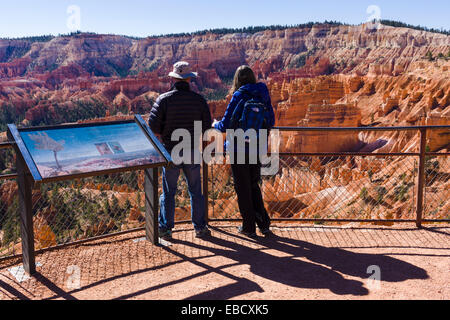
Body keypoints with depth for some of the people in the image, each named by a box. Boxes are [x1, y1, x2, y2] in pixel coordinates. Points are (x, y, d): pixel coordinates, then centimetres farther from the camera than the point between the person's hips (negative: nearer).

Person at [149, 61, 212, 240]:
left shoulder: (164, 99, -8)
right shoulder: (199, 100, -3)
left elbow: (153, 126, -10)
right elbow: (207, 126, 1)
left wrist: (164, 133, 10)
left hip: (170, 151, -1)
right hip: (192, 152, 1)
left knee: (168, 192, 10)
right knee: (195, 191, 12)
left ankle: (165, 229, 18)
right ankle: (200, 228, 20)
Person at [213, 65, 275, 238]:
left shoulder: (239, 96, -11)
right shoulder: (263, 95, 3)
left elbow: (225, 125, -11)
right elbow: (271, 122, 11)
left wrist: (215, 124, 12)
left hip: (239, 148, -5)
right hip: (256, 149, 5)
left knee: (243, 188, 7)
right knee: (254, 185, 20)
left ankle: (249, 227, 15)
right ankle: (264, 224, 16)